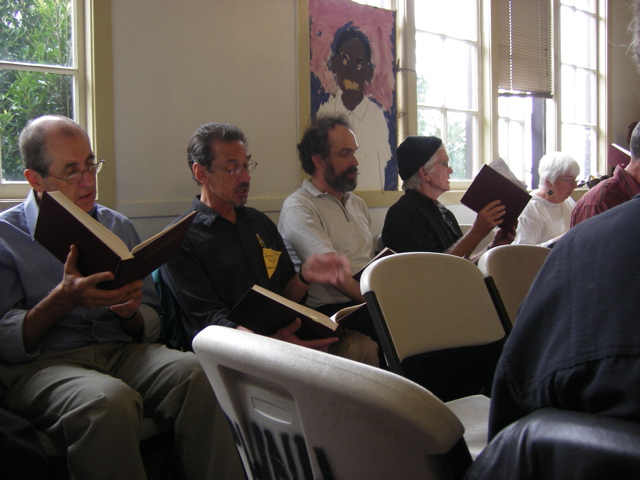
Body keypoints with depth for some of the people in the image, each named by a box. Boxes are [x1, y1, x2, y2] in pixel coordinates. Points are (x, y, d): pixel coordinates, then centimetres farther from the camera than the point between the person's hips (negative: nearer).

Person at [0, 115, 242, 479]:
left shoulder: (118, 227, 18)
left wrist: (130, 313, -7)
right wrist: (63, 301, -18)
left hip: (123, 351, 4)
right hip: (41, 364, -3)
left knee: (195, 374, -29)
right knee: (110, 399, -38)